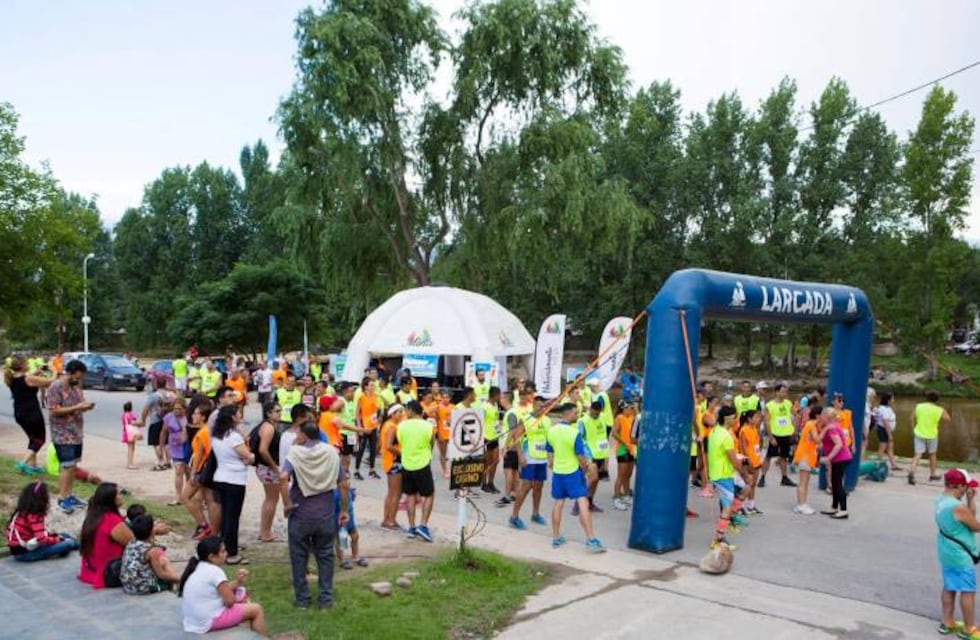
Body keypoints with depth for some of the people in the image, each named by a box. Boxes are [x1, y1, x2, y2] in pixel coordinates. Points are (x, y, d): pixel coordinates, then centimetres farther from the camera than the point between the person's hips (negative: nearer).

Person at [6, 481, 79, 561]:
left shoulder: (22, 512, 7)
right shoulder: (34, 517, -22)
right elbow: (42, 539, -26)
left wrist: (55, 536, 4)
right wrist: (57, 539, -8)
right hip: (25, 553, -10)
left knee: (64, 536, 17)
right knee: (68, 543, -18)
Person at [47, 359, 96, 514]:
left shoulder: (77, 386, 10)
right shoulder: (56, 387, -14)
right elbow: (54, 411, -19)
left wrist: (86, 406, -3)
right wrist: (77, 407, -23)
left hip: (76, 433, 8)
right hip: (63, 435, -8)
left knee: (73, 466, 12)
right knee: (67, 466, -7)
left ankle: (69, 495, 21)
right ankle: (62, 499, 1)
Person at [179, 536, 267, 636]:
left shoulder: (198, 568, 9)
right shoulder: (215, 571, -18)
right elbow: (230, 601, -16)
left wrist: (237, 583, 3)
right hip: (210, 620, -10)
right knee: (256, 609, 2)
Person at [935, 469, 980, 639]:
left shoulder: (941, 500, 2)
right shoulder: (958, 507, -28)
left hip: (946, 553, 9)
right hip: (961, 556, -9)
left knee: (949, 588, 18)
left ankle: (947, 623, 29)